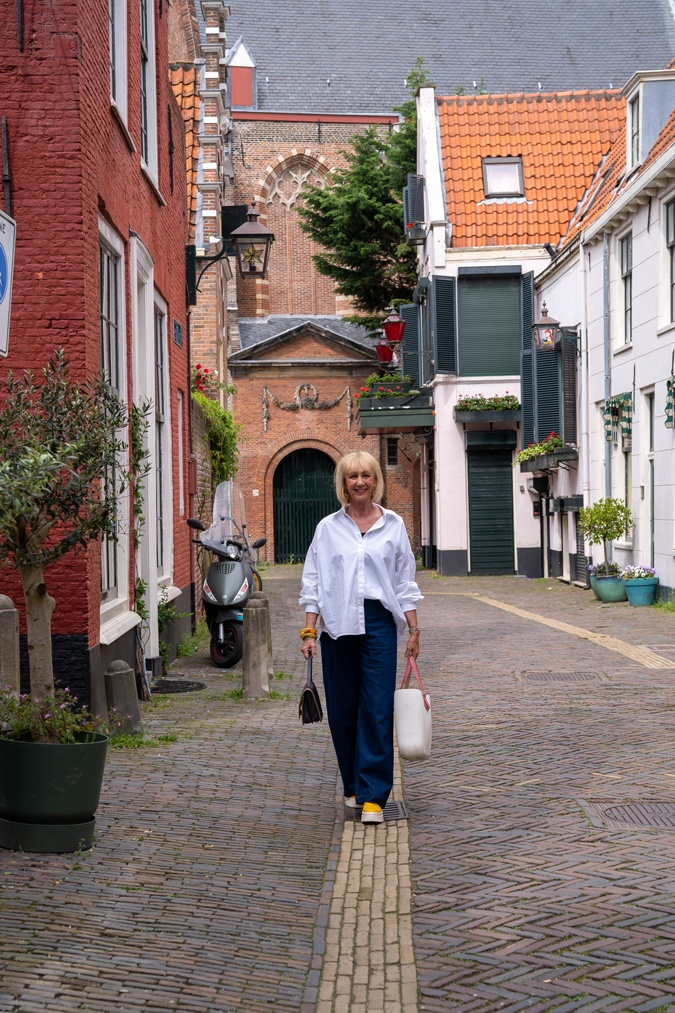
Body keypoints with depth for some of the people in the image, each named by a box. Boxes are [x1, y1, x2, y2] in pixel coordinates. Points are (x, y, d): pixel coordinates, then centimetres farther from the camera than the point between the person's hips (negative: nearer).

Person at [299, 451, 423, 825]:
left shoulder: (393, 525, 8)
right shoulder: (328, 528, 7)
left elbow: (405, 582, 10)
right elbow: (313, 583, 7)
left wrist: (413, 630, 5)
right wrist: (309, 631, -1)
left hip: (378, 622, -1)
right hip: (337, 623, 1)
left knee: (377, 709, -8)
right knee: (342, 710, 6)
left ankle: (372, 795, -7)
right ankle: (352, 785, 22)